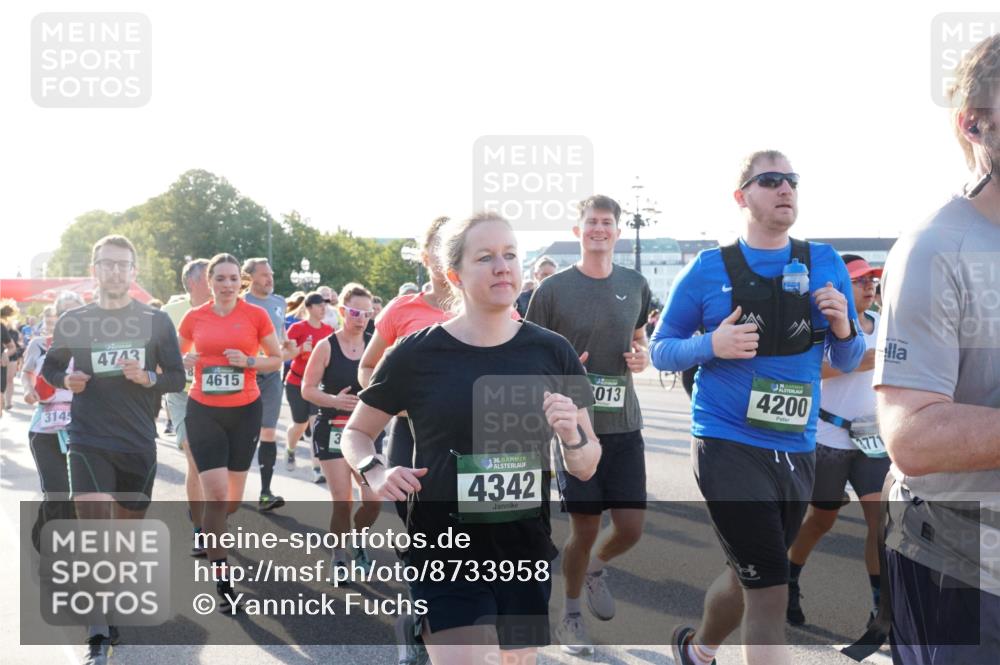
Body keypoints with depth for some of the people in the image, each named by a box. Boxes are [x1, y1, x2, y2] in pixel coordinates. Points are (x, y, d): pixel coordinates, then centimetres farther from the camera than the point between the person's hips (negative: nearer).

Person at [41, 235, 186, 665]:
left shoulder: (156, 321, 0)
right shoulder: (73, 321, 0)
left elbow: (177, 378, 2)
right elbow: (50, 368, 13)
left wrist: (148, 377, -19)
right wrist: (65, 380, -9)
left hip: (139, 442, 2)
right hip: (88, 440, -2)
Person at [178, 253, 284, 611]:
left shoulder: (256, 315, -3)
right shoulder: (194, 317, 1)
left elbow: (277, 359, 3)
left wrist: (249, 361, -14)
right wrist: (185, 361, -7)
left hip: (245, 410, 1)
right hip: (203, 411, -1)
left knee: (233, 496, 12)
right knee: (215, 493, -11)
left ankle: (212, 538, 44)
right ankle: (222, 580, -4)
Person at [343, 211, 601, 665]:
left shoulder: (552, 352, 0)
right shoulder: (417, 355, -7)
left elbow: (585, 468, 6)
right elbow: (356, 433, 6)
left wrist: (571, 435, -15)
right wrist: (374, 471, -14)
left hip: (526, 559, 4)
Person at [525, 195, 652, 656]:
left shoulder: (635, 285, 7)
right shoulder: (553, 289, -5)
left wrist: (642, 356, 0)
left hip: (624, 425, 4)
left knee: (631, 527, 2)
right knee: (585, 529, 2)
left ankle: (596, 569, 37)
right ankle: (570, 617, 26)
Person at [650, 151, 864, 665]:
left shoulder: (826, 264, 4)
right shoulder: (709, 269, -5)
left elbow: (847, 362, 10)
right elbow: (659, 350, 1)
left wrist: (843, 328, -12)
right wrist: (711, 344, -18)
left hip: (797, 451, 5)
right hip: (728, 446, -5)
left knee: (748, 575, 21)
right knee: (770, 593, -8)